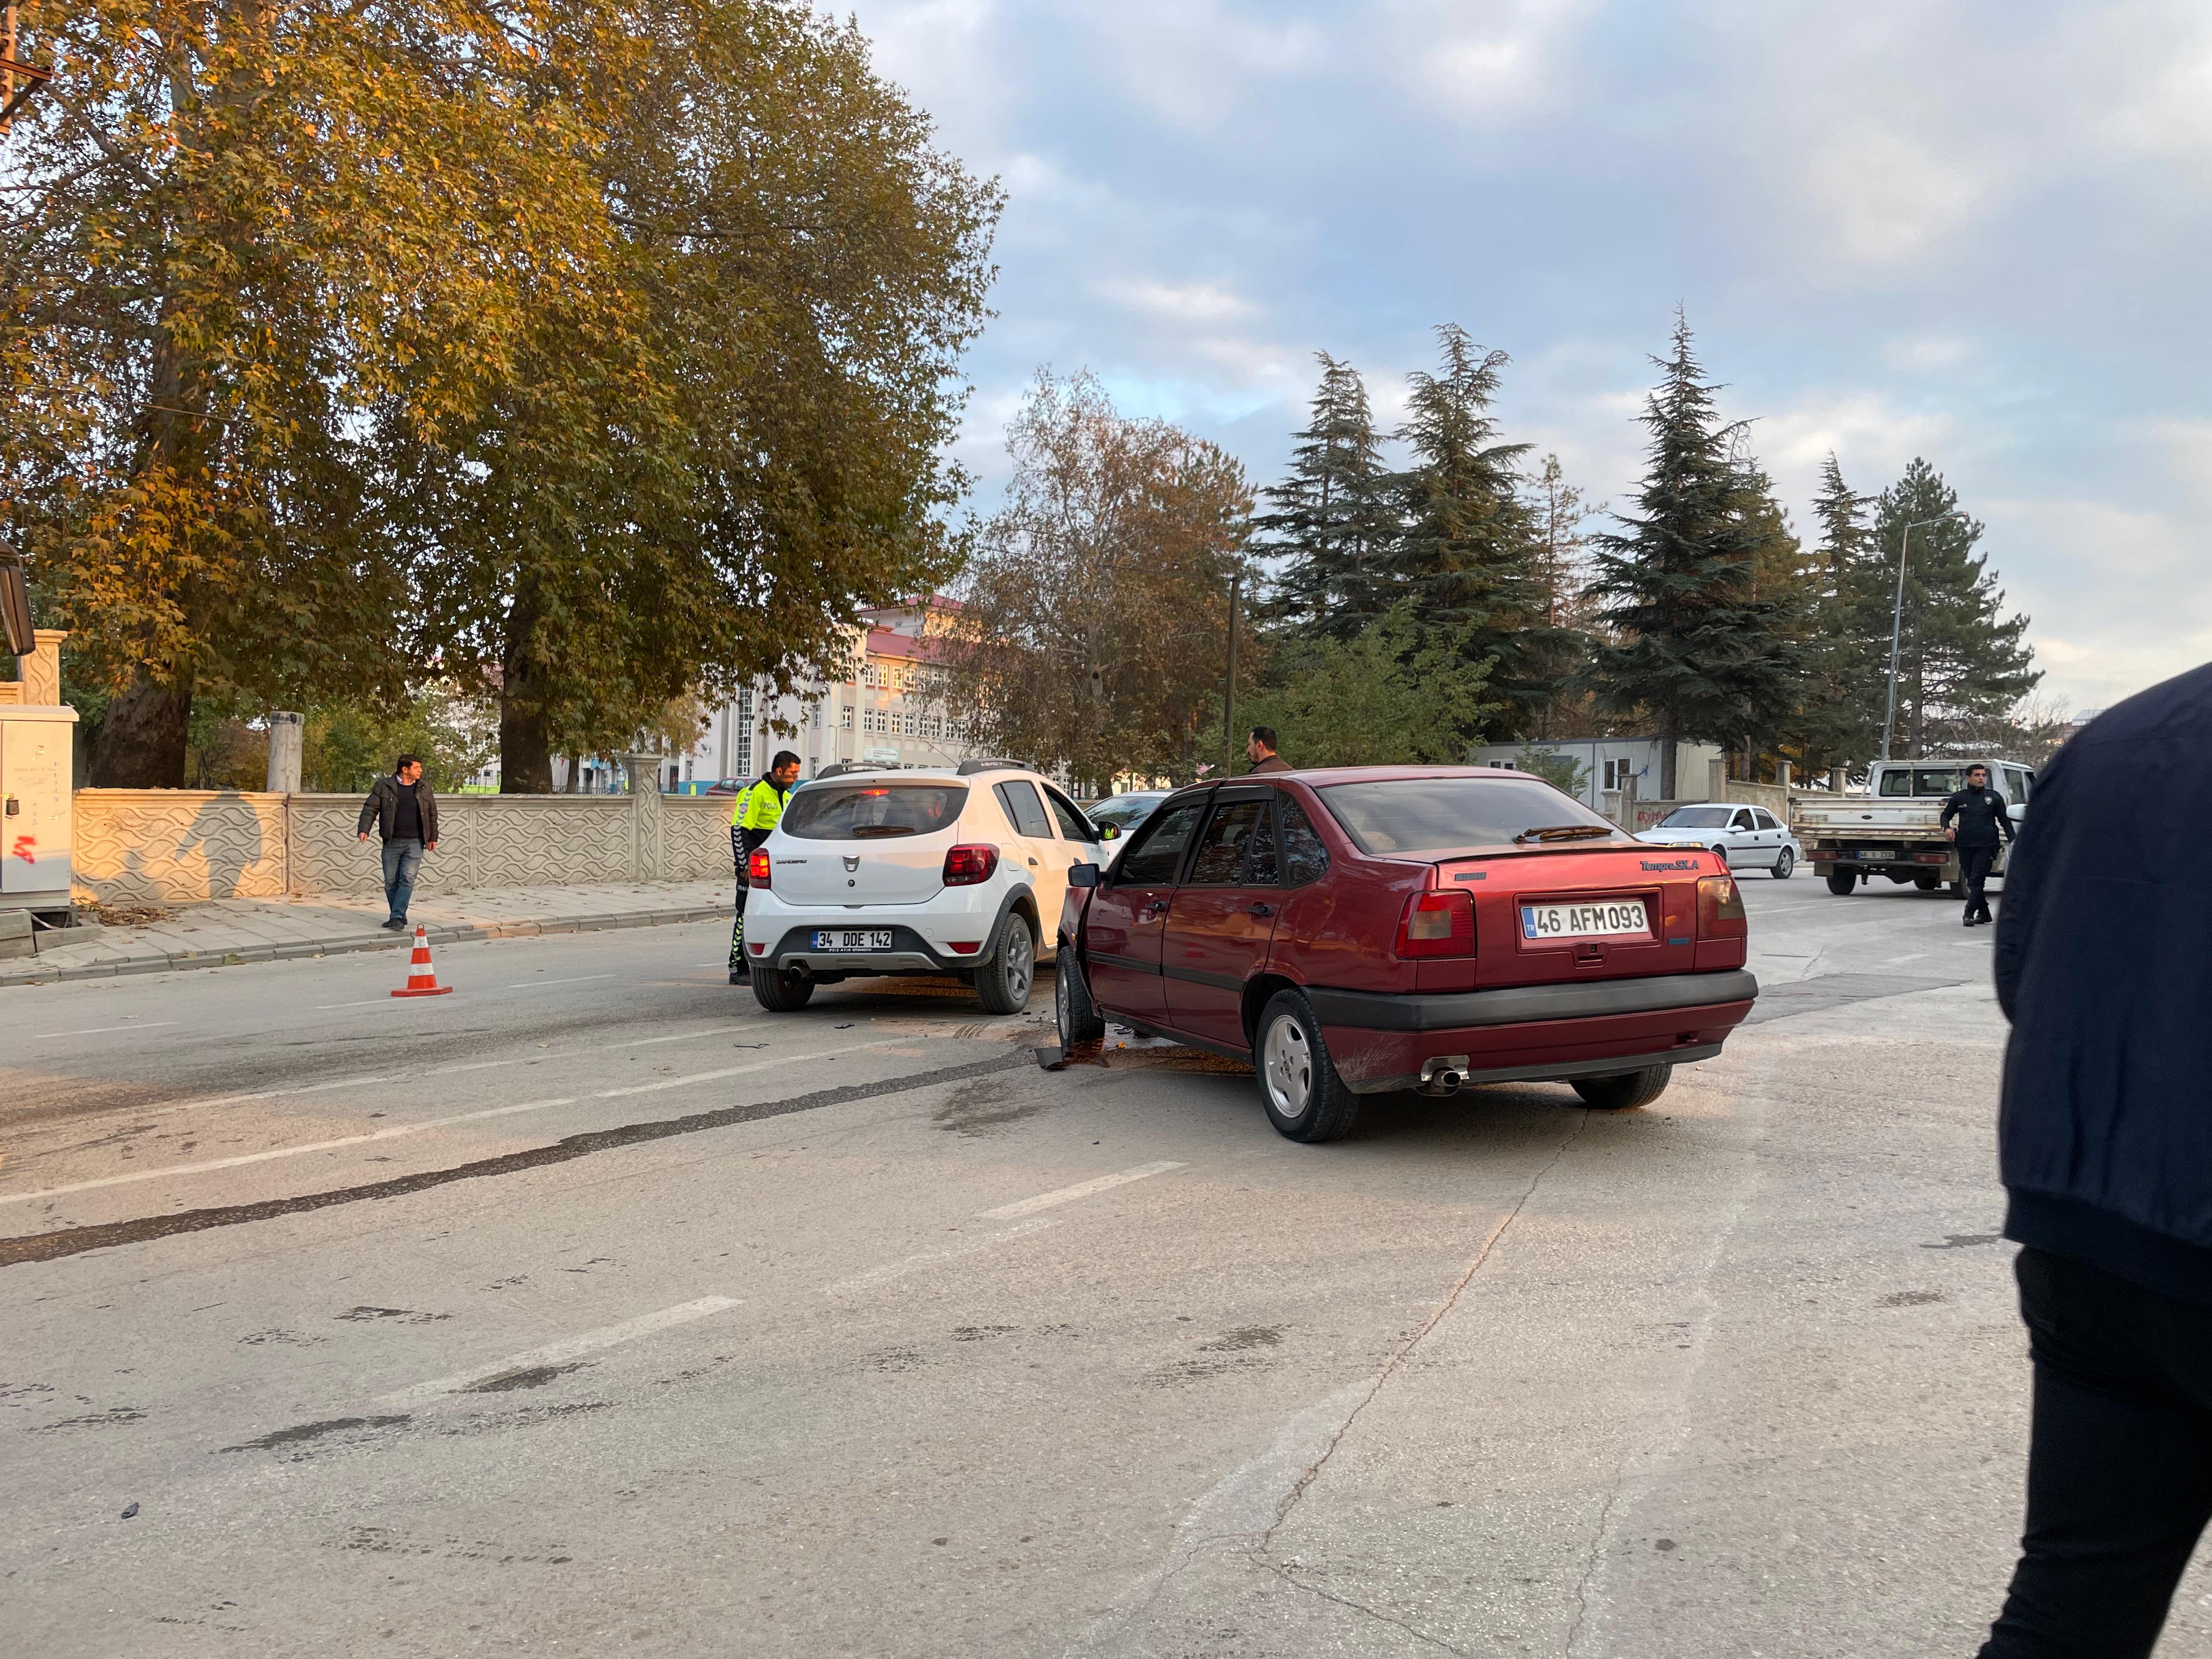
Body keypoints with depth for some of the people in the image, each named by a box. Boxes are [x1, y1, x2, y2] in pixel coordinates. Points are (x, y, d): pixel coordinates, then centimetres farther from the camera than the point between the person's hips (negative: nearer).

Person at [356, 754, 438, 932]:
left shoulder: (423, 789, 8)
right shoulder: (383, 786, 1)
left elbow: (432, 814, 16)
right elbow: (370, 808, -3)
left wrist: (433, 838, 14)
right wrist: (363, 829, -17)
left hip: (415, 843, 0)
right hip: (392, 843, 0)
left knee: (407, 880, -11)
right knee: (391, 882, 5)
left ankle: (397, 917, -14)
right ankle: (399, 918, 17)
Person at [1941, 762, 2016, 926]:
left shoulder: (1994, 797, 7)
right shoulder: (1959, 798, 10)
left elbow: (2005, 821, 10)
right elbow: (1945, 815, 18)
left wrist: (2013, 841, 1)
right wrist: (1947, 828, -4)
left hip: (1986, 845, -3)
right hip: (1965, 846, 3)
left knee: (1977, 880, -12)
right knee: (1971, 881, 8)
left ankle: (1969, 913, -12)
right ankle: (1984, 913, 20)